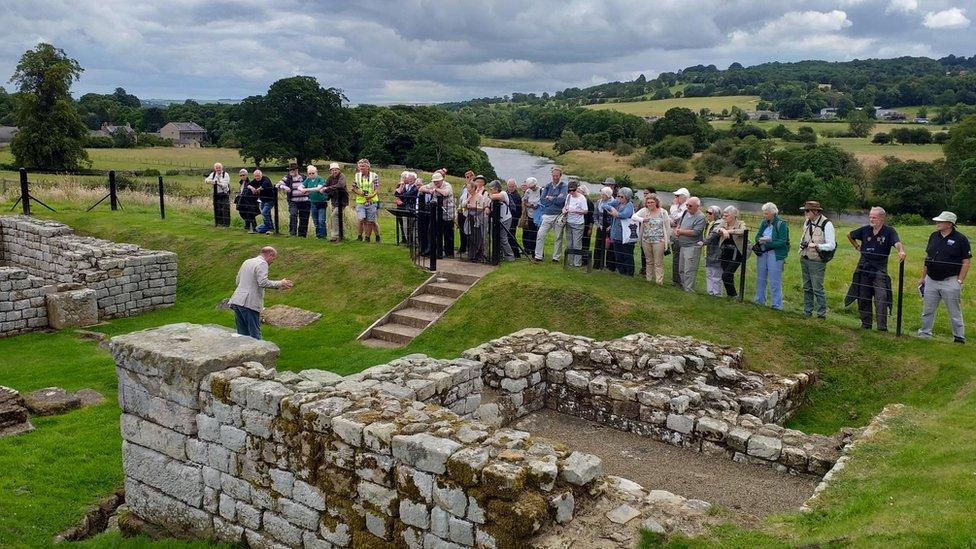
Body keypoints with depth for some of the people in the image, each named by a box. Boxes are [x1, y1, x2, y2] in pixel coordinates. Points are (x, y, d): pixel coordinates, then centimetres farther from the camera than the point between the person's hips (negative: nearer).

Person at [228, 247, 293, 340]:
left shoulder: (247, 262, 20)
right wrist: (280, 284, -11)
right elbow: (263, 282, -19)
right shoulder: (262, 263, -7)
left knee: (242, 334, 10)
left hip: (237, 301, 8)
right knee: (255, 334, -3)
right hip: (249, 303, -8)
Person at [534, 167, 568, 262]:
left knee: (559, 238, 4)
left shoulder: (563, 187, 0)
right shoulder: (547, 186, 11)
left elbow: (562, 199, -16)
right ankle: (538, 256, 1)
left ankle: (556, 257, 14)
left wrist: (550, 198, -6)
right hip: (547, 215, 3)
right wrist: (555, 199, -8)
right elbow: (542, 199, -1)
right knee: (540, 235, -4)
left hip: (558, 215, -3)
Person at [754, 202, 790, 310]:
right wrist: (761, 240, -14)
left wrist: (768, 242, -16)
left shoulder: (781, 224, -9)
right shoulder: (764, 223, 10)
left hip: (775, 254, -7)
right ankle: (759, 301, 27)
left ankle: (776, 305, 1)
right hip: (762, 253, 7)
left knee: (774, 281, -5)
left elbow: (782, 242, -14)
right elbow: (757, 236, 9)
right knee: (760, 278, 14)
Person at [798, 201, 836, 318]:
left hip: (817, 261, -7)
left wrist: (816, 246, -26)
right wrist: (802, 245, 7)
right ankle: (807, 312, 22)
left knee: (817, 289, -5)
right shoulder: (807, 222, 9)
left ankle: (822, 314, 3)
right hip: (804, 259, 7)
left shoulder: (826, 224, -14)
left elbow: (831, 246, -16)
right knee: (807, 288, 13)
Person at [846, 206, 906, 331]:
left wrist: (901, 251, -48)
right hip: (863, 268, 4)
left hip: (879, 269, -4)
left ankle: (882, 327, -10)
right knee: (863, 298, 10)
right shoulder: (865, 230, 5)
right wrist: (857, 247, 13)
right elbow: (849, 235, 23)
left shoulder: (889, 231, -7)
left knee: (881, 298, -12)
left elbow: (897, 243, -27)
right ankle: (865, 325, 22)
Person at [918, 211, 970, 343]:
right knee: (927, 311, 12)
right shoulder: (934, 236, 8)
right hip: (931, 280, 5)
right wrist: (923, 277, 13)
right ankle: (925, 333, 22)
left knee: (955, 312, 4)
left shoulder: (960, 239, -8)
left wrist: (959, 281, -13)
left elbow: (966, 262, -8)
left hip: (950, 282, -5)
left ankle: (959, 337, 13)